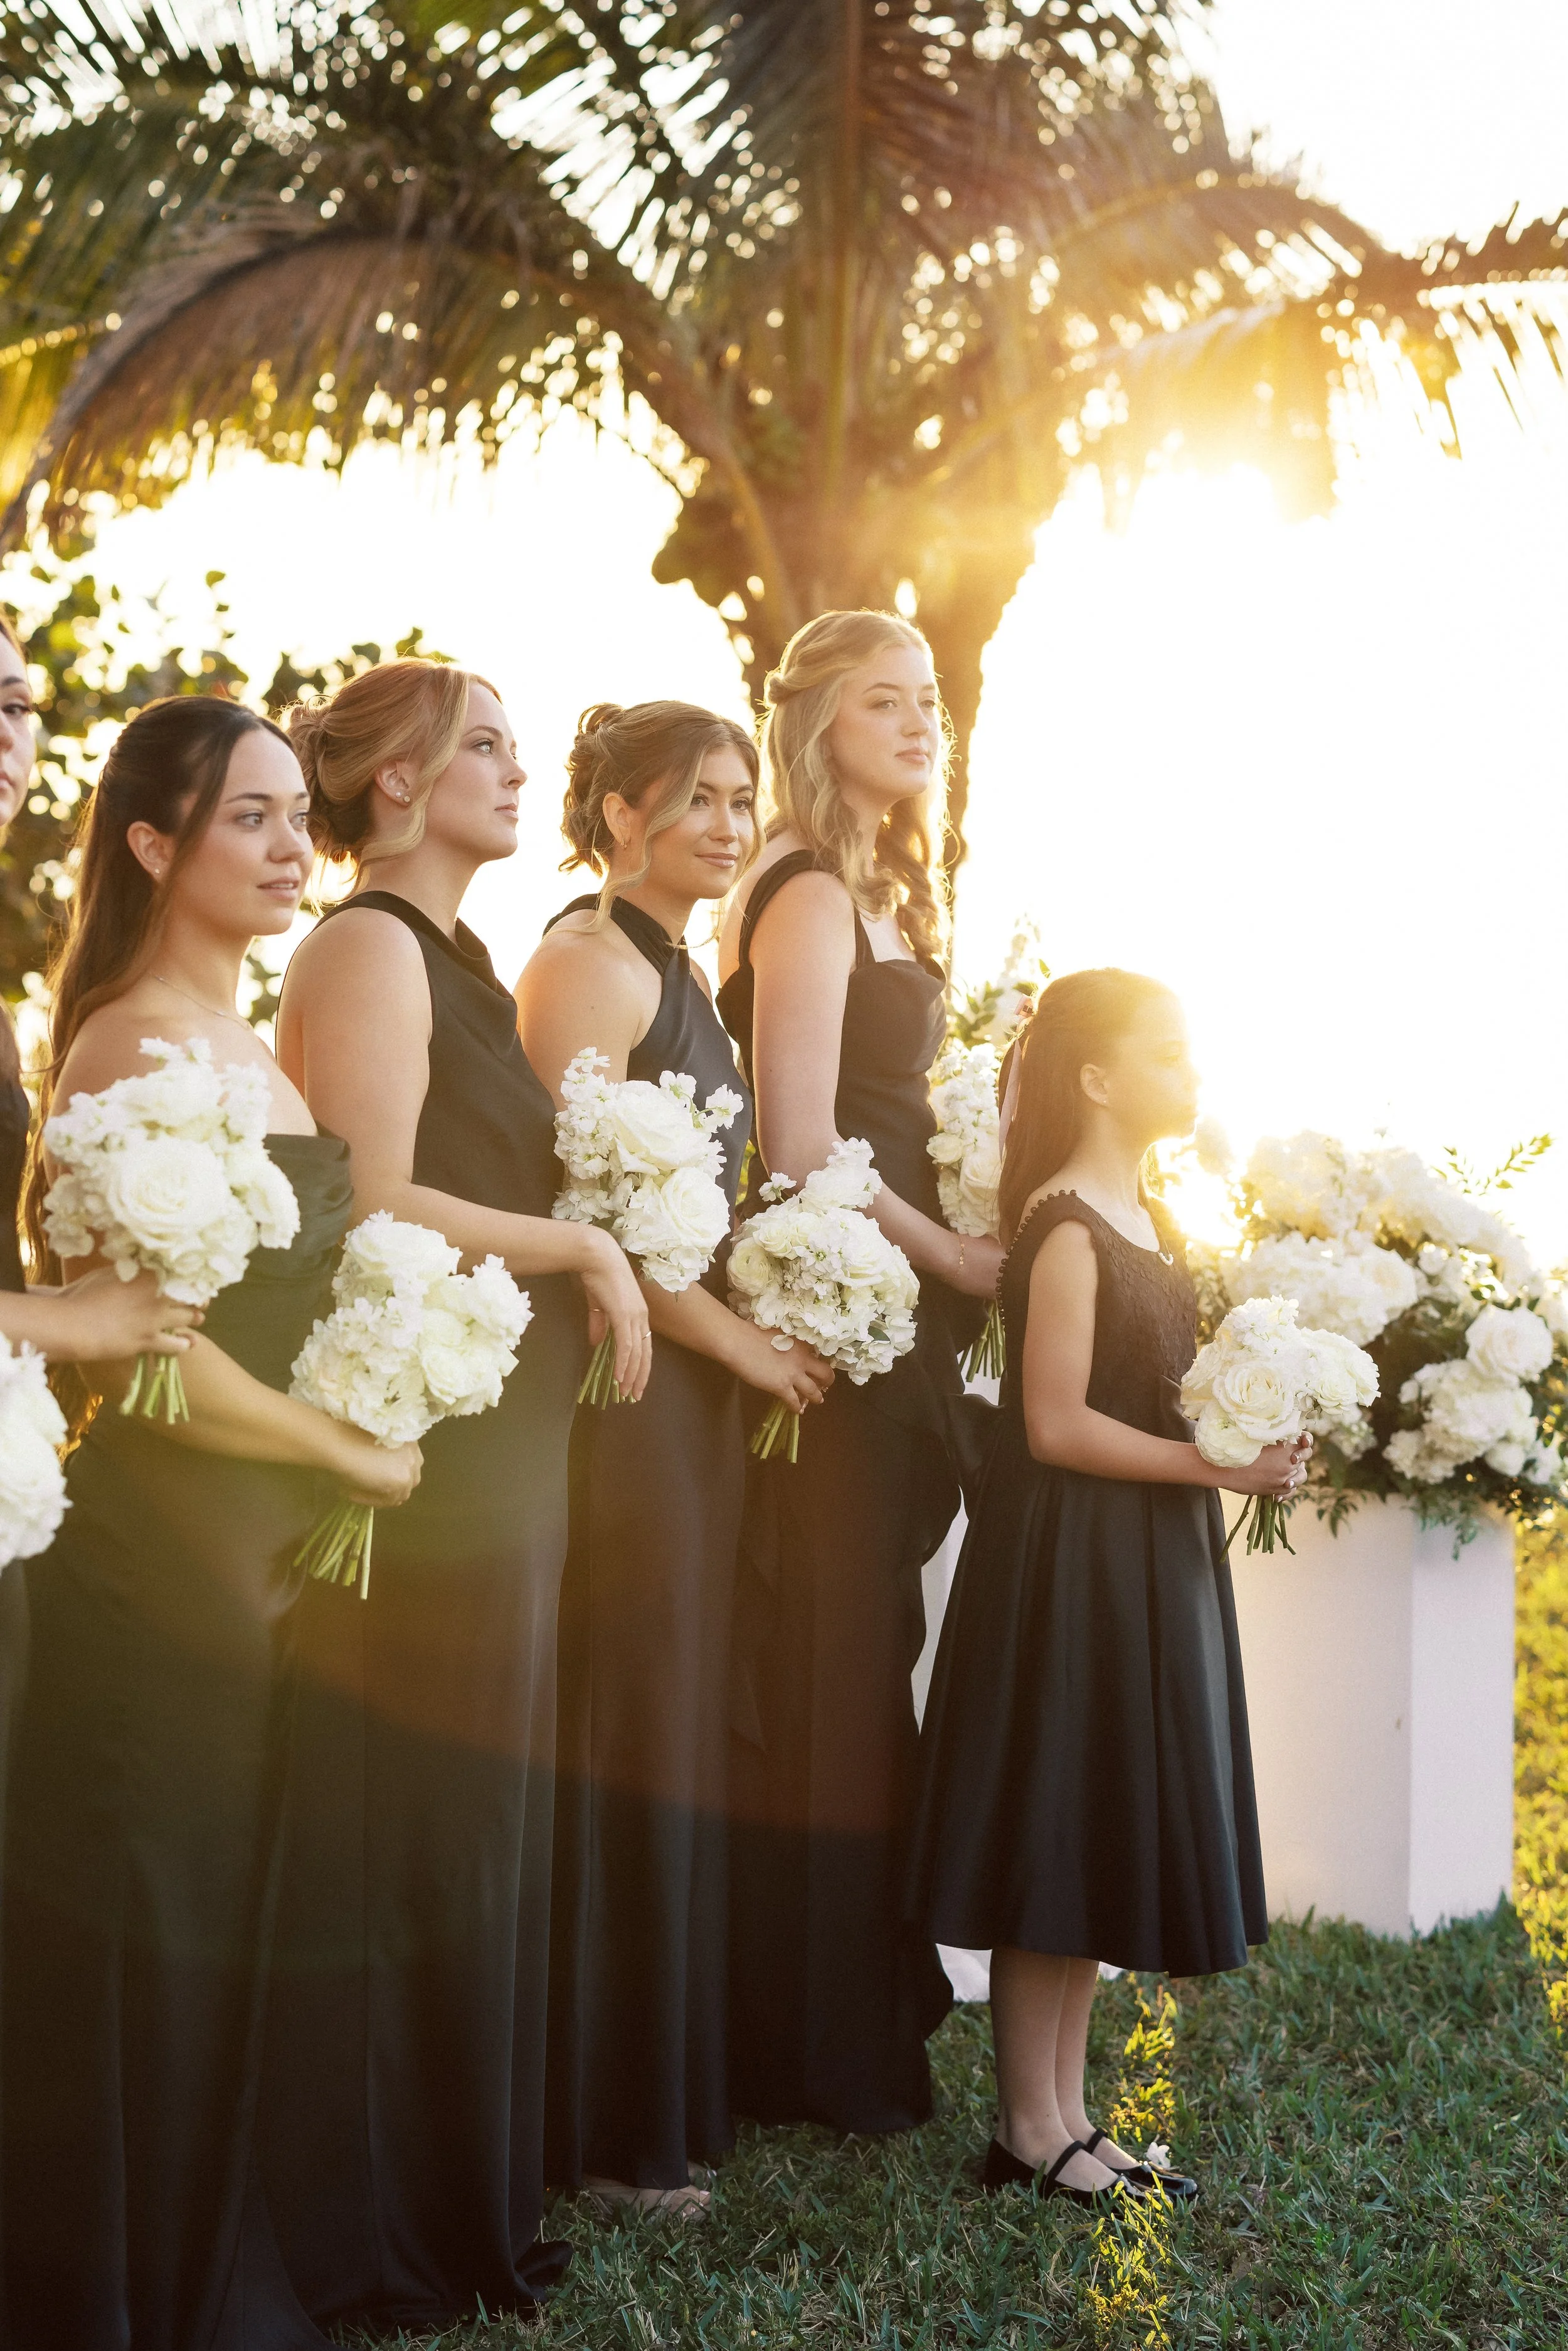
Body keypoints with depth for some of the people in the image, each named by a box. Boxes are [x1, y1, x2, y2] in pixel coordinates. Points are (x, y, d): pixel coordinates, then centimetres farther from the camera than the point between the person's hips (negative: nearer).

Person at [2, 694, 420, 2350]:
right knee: (142, 1960, 3)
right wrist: (353, 1456, -10)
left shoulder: (249, 1046, 13)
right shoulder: (138, 1046, -16)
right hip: (155, 1552, -9)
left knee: (224, 1940, 17)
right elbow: (151, 1346, -22)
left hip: (259, 1546, 9)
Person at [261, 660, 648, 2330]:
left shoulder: (448, 958, 19)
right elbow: (369, 1204, -19)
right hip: (417, 1460, -9)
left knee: (467, 1844, 13)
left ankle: (461, 2212, 24)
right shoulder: (368, 947, -10)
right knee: (409, 1854, -1)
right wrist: (580, 1247, -11)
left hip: (493, 1459, 9)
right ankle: (381, 2244, 11)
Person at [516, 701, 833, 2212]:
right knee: (618, 1743, -2)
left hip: (694, 1396, 9)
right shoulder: (592, 959, -11)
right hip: (616, 1392, -9)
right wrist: (740, 1341, -11)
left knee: (676, 1732, 13)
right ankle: (605, 2127, 9)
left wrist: (753, 1344, 12)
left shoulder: (678, 972, 17)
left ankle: (665, 2090, 24)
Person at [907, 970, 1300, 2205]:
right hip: (1072, 1557, -9)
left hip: (1153, 1563, 9)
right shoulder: (1068, 1226, -14)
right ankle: (1030, 2130, 9)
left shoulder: (1152, 1219, 13)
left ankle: (1069, 2114, 21)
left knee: (1107, 1848, 12)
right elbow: (1058, 1424, -18)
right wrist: (1214, 1464, -17)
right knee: (1058, 1838, -1)